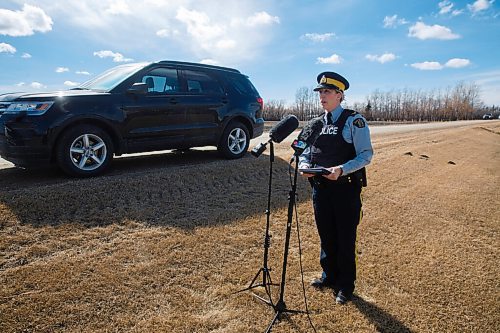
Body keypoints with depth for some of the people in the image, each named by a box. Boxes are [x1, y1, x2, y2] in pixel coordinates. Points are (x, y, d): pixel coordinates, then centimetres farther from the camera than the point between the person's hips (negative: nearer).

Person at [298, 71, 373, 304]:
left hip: (346, 188, -5)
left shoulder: (354, 121, -8)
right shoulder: (316, 123, 10)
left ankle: (345, 285, 26)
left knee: (345, 238, 7)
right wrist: (304, 166, -10)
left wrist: (341, 169, -26)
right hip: (320, 187, 5)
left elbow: (365, 155, -12)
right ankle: (329, 276, 37)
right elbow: (305, 152, 12)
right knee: (326, 235, 17)